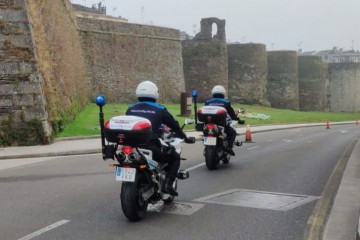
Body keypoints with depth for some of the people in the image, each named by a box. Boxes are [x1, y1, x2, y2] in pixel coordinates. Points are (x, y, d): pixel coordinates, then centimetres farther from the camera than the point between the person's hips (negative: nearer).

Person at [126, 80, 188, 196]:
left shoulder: (130, 109, 12)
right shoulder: (160, 110, 2)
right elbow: (174, 125, 13)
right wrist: (183, 136, 32)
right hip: (151, 148, -4)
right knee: (175, 157, 17)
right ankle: (168, 184, 2)